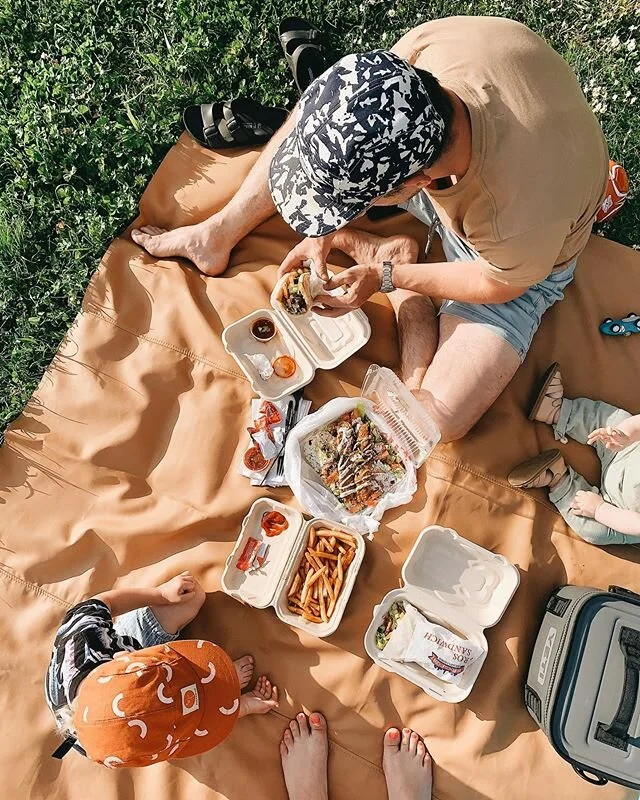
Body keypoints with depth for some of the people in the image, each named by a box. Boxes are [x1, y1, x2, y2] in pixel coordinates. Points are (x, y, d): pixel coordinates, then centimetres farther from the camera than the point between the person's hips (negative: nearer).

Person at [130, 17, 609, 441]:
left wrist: (388, 278, -20)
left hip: (506, 264, -4)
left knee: (438, 420, -19)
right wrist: (324, 235, -16)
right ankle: (220, 234, 9)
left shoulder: (522, 216, -45)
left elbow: (500, 285, -21)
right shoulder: (431, 44, -33)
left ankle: (398, 267, 0)